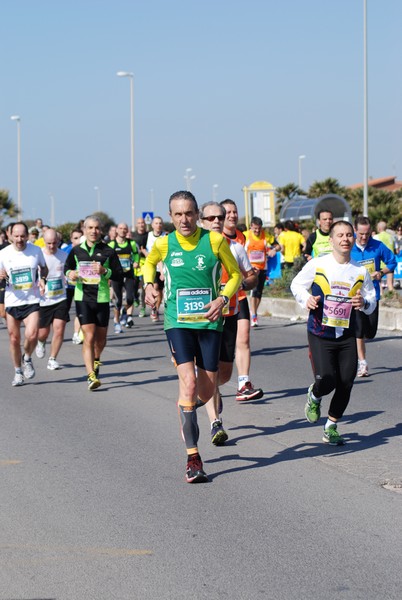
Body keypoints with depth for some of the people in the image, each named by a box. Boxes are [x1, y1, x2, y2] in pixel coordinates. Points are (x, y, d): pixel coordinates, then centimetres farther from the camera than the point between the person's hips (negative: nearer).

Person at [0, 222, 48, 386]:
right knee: (14, 339, 6)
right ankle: (18, 372, 24)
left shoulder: (36, 251, -1)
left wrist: (42, 279, -5)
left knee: (32, 335, -18)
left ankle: (27, 358, 14)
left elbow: (44, 268, 16)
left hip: (32, 301, -1)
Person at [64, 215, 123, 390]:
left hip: (102, 299, 1)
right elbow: (67, 267, 22)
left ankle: (96, 360, 46)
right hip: (83, 298, -1)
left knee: (101, 338, 14)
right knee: (89, 337, -13)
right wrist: (70, 273, -1)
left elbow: (120, 275, -1)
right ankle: (91, 376, -15)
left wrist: (105, 271, -18)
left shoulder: (108, 251, -1)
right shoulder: (76, 250, 5)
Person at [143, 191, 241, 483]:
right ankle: (193, 458, -12)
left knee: (207, 390, 6)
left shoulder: (215, 240, -5)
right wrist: (149, 285, 1)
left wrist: (222, 299, -12)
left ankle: (186, 407, 46)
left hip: (209, 321, 1)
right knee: (189, 381, -17)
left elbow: (235, 274, 5)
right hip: (178, 322, -1)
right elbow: (149, 263, 21)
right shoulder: (163, 244, -2)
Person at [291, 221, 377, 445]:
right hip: (320, 334, -3)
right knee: (326, 380, -15)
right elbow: (297, 285, 7)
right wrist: (306, 299, -13)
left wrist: (364, 303, -10)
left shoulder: (360, 272, 2)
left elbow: (372, 299, 13)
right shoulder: (317, 265, -5)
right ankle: (314, 397, 23)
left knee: (346, 383, -1)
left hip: (347, 336, 3)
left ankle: (332, 427, 20)